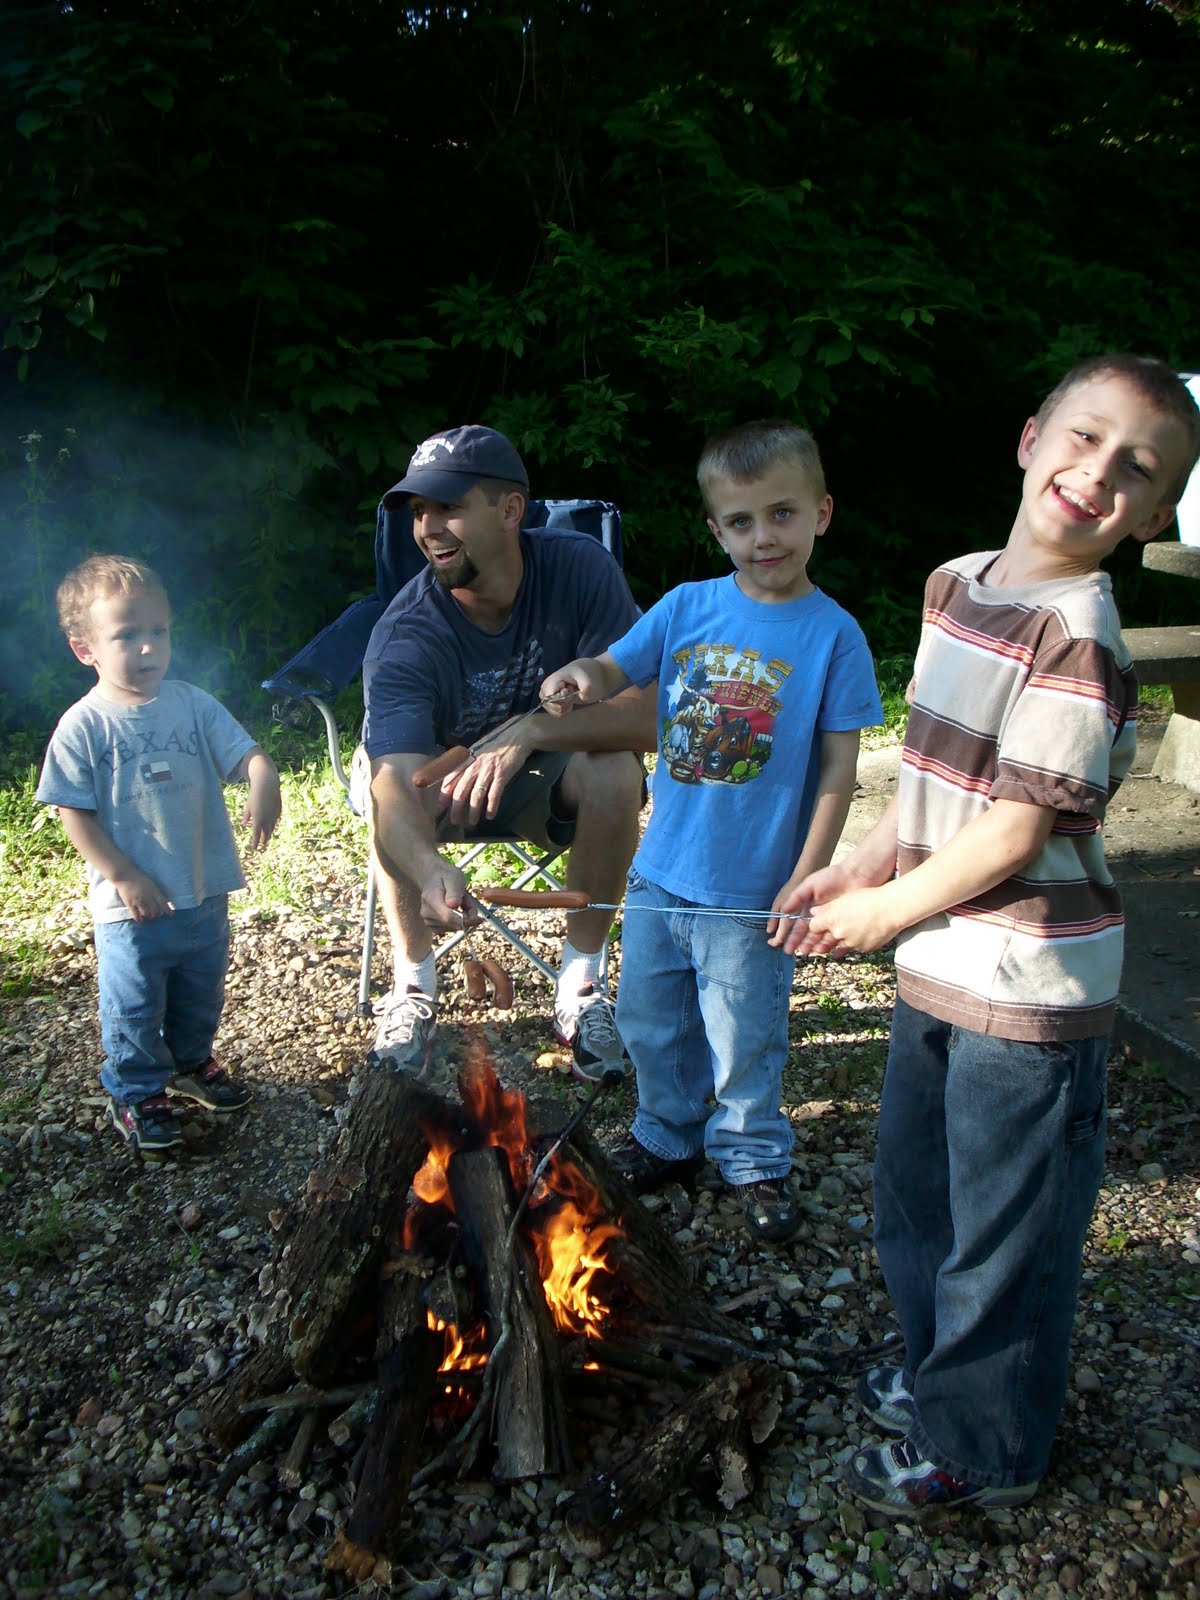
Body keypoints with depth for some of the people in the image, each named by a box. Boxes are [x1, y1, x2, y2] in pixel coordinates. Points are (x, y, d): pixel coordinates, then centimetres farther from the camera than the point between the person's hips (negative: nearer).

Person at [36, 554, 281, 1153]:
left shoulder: (192, 704, -3)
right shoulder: (83, 727, -13)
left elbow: (247, 753, -8)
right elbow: (74, 814, -11)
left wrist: (263, 784, -31)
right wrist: (123, 876, -17)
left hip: (205, 894, 4)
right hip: (130, 907, -4)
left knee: (202, 996, 22)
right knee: (134, 1008, 11)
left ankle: (191, 1064, 47)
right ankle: (135, 1094, 33)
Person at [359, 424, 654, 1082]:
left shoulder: (578, 567, -23)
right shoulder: (404, 638, -27)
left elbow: (646, 713, -29)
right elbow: (397, 784, -40)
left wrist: (529, 732, -44)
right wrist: (432, 870, -62)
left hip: (550, 778, 1)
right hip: (446, 774, 0)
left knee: (616, 773, -32)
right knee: (388, 798, -33)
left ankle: (580, 983, -13)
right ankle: (413, 986, -8)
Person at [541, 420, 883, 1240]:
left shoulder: (833, 634, -11)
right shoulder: (686, 608, -2)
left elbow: (839, 766, -10)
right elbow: (615, 669, 1)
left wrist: (806, 878, -14)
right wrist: (576, 678, -24)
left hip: (753, 888, -4)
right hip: (662, 870, 4)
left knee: (745, 1039, 12)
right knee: (652, 1020, 19)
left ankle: (754, 1159, 36)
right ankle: (668, 1135, 43)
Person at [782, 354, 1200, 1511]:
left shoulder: (1076, 638, -21)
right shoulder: (955, 586, 4)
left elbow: (1015, 832, -21)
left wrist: (888, 912, -10)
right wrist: (875, 859, 4)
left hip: (1029, 989, -8)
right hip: (941, 966, 8)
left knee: (1004, 1228, 11)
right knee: (914, 1189, 24)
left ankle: (981, 1447, 33)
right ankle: (944, 1370, 49)